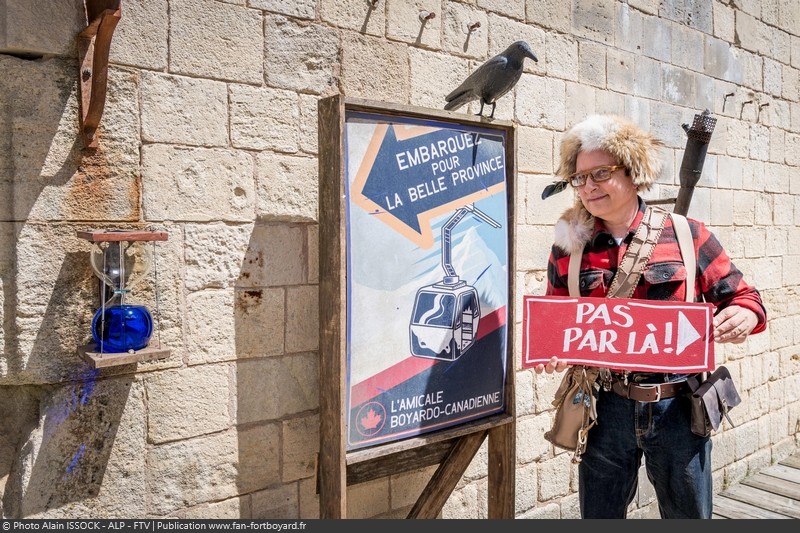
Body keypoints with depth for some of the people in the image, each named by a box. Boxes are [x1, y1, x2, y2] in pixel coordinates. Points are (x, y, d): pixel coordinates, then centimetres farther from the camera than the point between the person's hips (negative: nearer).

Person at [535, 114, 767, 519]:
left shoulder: (686, 235, -3)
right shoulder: (568, 248, 1)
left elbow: (742, 297, 5)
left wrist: (744, 317, -18)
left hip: (678, 406, -1)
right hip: (606, 407, 1)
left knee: (689, 513, 18)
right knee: (599, 515, 17)